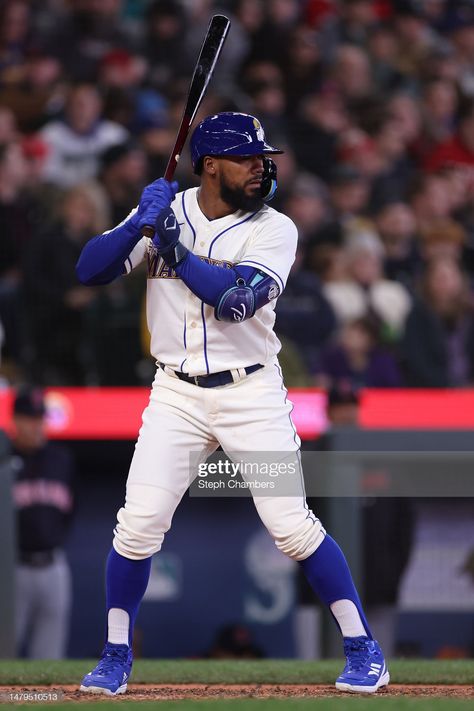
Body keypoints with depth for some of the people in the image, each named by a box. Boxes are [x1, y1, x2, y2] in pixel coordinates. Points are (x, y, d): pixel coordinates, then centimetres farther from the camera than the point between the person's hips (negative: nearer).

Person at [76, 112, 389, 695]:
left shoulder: (274, 229, -5)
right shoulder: (164, 211, 2)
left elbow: (234, 300, -20)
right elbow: (89, 270, -5)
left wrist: (175, 250, -18)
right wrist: (139, 225, -19)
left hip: (251, 391, -2)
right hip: (176, 395, 2)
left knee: (291, 525, -7)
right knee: (137, 524, -6)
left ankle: (362, 649, 4)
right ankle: (115, 657, 10)